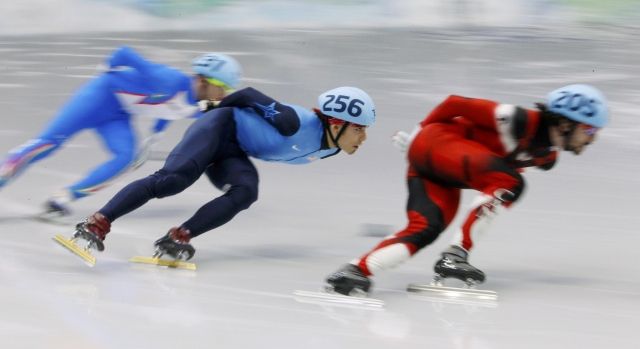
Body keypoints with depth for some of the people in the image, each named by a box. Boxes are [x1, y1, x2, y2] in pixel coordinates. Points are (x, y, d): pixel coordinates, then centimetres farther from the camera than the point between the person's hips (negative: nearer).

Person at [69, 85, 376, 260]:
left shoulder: (329, 148, 1)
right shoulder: (299, 124, -27)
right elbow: (250, 95, -17)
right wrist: (216, 108, 0)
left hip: (233, 152, 8)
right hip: (220, 128, -8)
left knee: (245, 194, -23)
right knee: (173, 179, -27)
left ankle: (177, 239, -29)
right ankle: (97, 224, -30)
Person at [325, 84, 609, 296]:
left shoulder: (548, 156, 7)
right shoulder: (521, 122, -20)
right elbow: (455, 104, -13)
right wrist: (422, 131, 5)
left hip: (440, 176, 8)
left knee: (425, 230, -16)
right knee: (509, 182, -25)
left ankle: (357, 270, -29)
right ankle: (455, 255, -27)